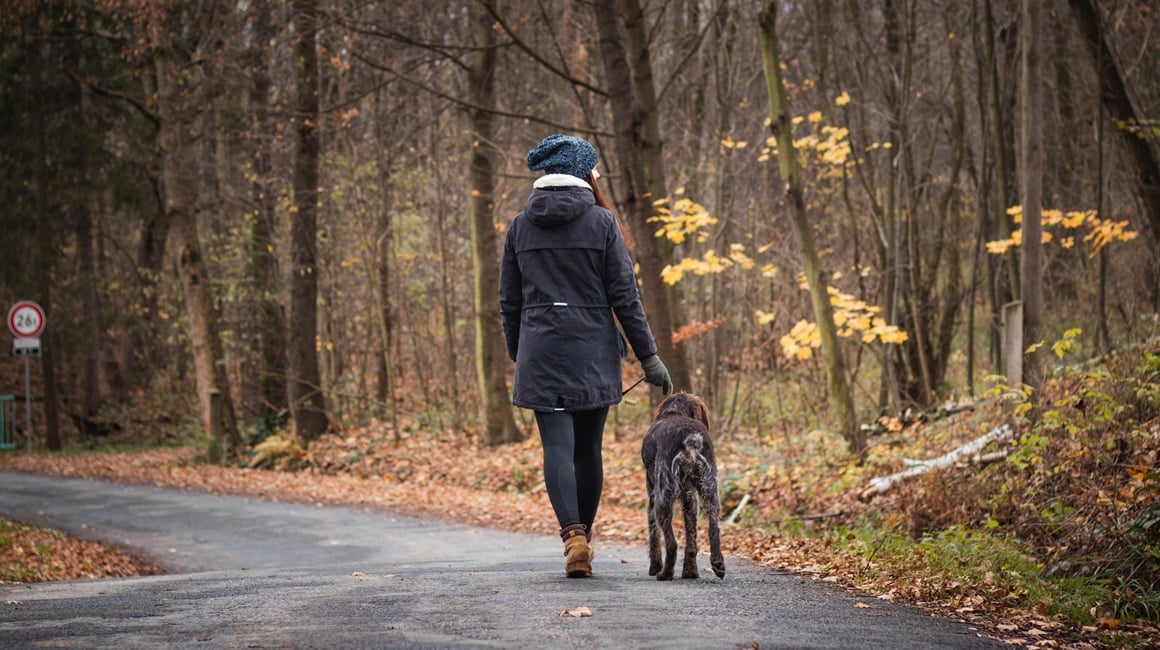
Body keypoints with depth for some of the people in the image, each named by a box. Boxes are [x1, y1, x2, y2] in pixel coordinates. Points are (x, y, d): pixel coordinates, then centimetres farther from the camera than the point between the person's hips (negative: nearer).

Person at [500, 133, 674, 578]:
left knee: (557, 448, -5)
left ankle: (572, 535, -23)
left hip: (540, 353, 1)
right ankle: (584, 536, 20)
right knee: (589, 448, 12)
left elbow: (509, 302, 9)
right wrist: (648, 356, 0)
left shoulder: (521, 225, 5)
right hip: (593, 353, -1)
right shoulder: (601, 222, -3)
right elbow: (624, 296, -4)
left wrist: (518, 356, 20)